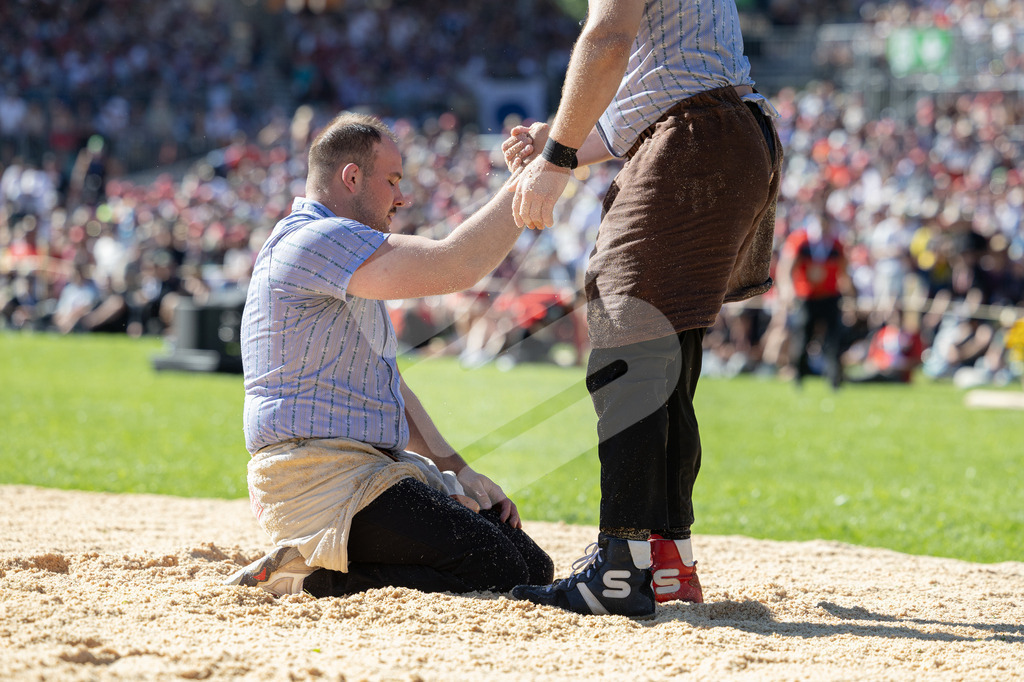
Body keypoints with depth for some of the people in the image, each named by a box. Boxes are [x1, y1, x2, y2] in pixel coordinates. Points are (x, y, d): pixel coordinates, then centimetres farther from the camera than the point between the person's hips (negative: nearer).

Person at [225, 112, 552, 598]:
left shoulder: (349, 257, 26)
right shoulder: (312, 239, -11)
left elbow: (386, 385, 25)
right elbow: (455, 267, -22)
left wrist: (456, 469, 14)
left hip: (374, 472, 11)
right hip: (318, 481, -11)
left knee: (533, 567, 1)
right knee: (500, 574, -23)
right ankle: (306, 580, -14)